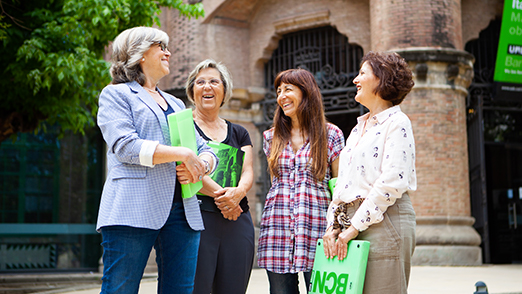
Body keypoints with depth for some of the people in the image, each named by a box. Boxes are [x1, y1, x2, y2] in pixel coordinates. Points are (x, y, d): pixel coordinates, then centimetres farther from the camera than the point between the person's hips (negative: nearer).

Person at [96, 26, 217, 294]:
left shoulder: (175, 104, 28)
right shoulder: (116, 94, 7)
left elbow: (205, 149, 21)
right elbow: (125, 146, -10)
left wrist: (203, 163, -4)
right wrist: (183, 154, -11)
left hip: (182, 210, 6)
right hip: (134, 210, -6)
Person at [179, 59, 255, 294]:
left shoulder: (239, 133, 20)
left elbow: (248, 173, 8)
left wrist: (238, 192, -14)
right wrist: (219, 194, -17)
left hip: (237, 221, 5)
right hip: (196, 218, -5)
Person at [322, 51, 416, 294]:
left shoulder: (396, 123, -4)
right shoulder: (358, 128, 22)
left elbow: (392, 182, -15)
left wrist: (355, 227, -16)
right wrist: (334, 225, 7)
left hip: (384, 221, -7)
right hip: (350, 224, 8)